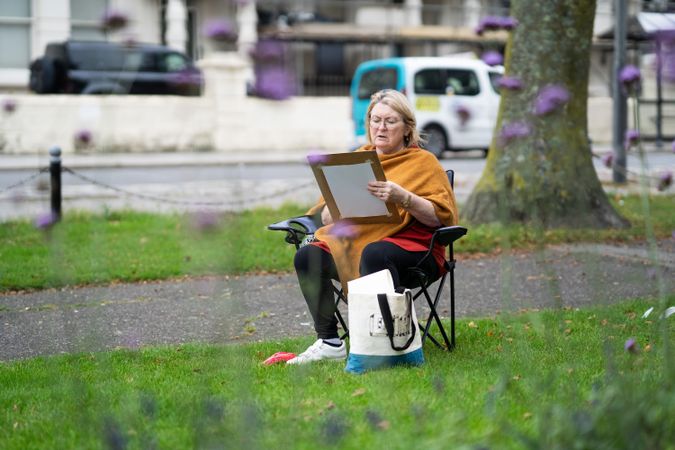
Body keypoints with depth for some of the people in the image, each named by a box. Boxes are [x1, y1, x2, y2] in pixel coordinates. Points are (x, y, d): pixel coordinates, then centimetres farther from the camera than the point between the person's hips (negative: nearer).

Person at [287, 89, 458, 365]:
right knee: (307, 256, -22)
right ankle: (329, 343, -16)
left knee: (374, 253, -38)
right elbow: (326, 216, 14)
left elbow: (441, 217, -7)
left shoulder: (423, 162, 6)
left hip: (412, 246, -5)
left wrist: (402, 197, -22)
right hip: (352, 242, 5)